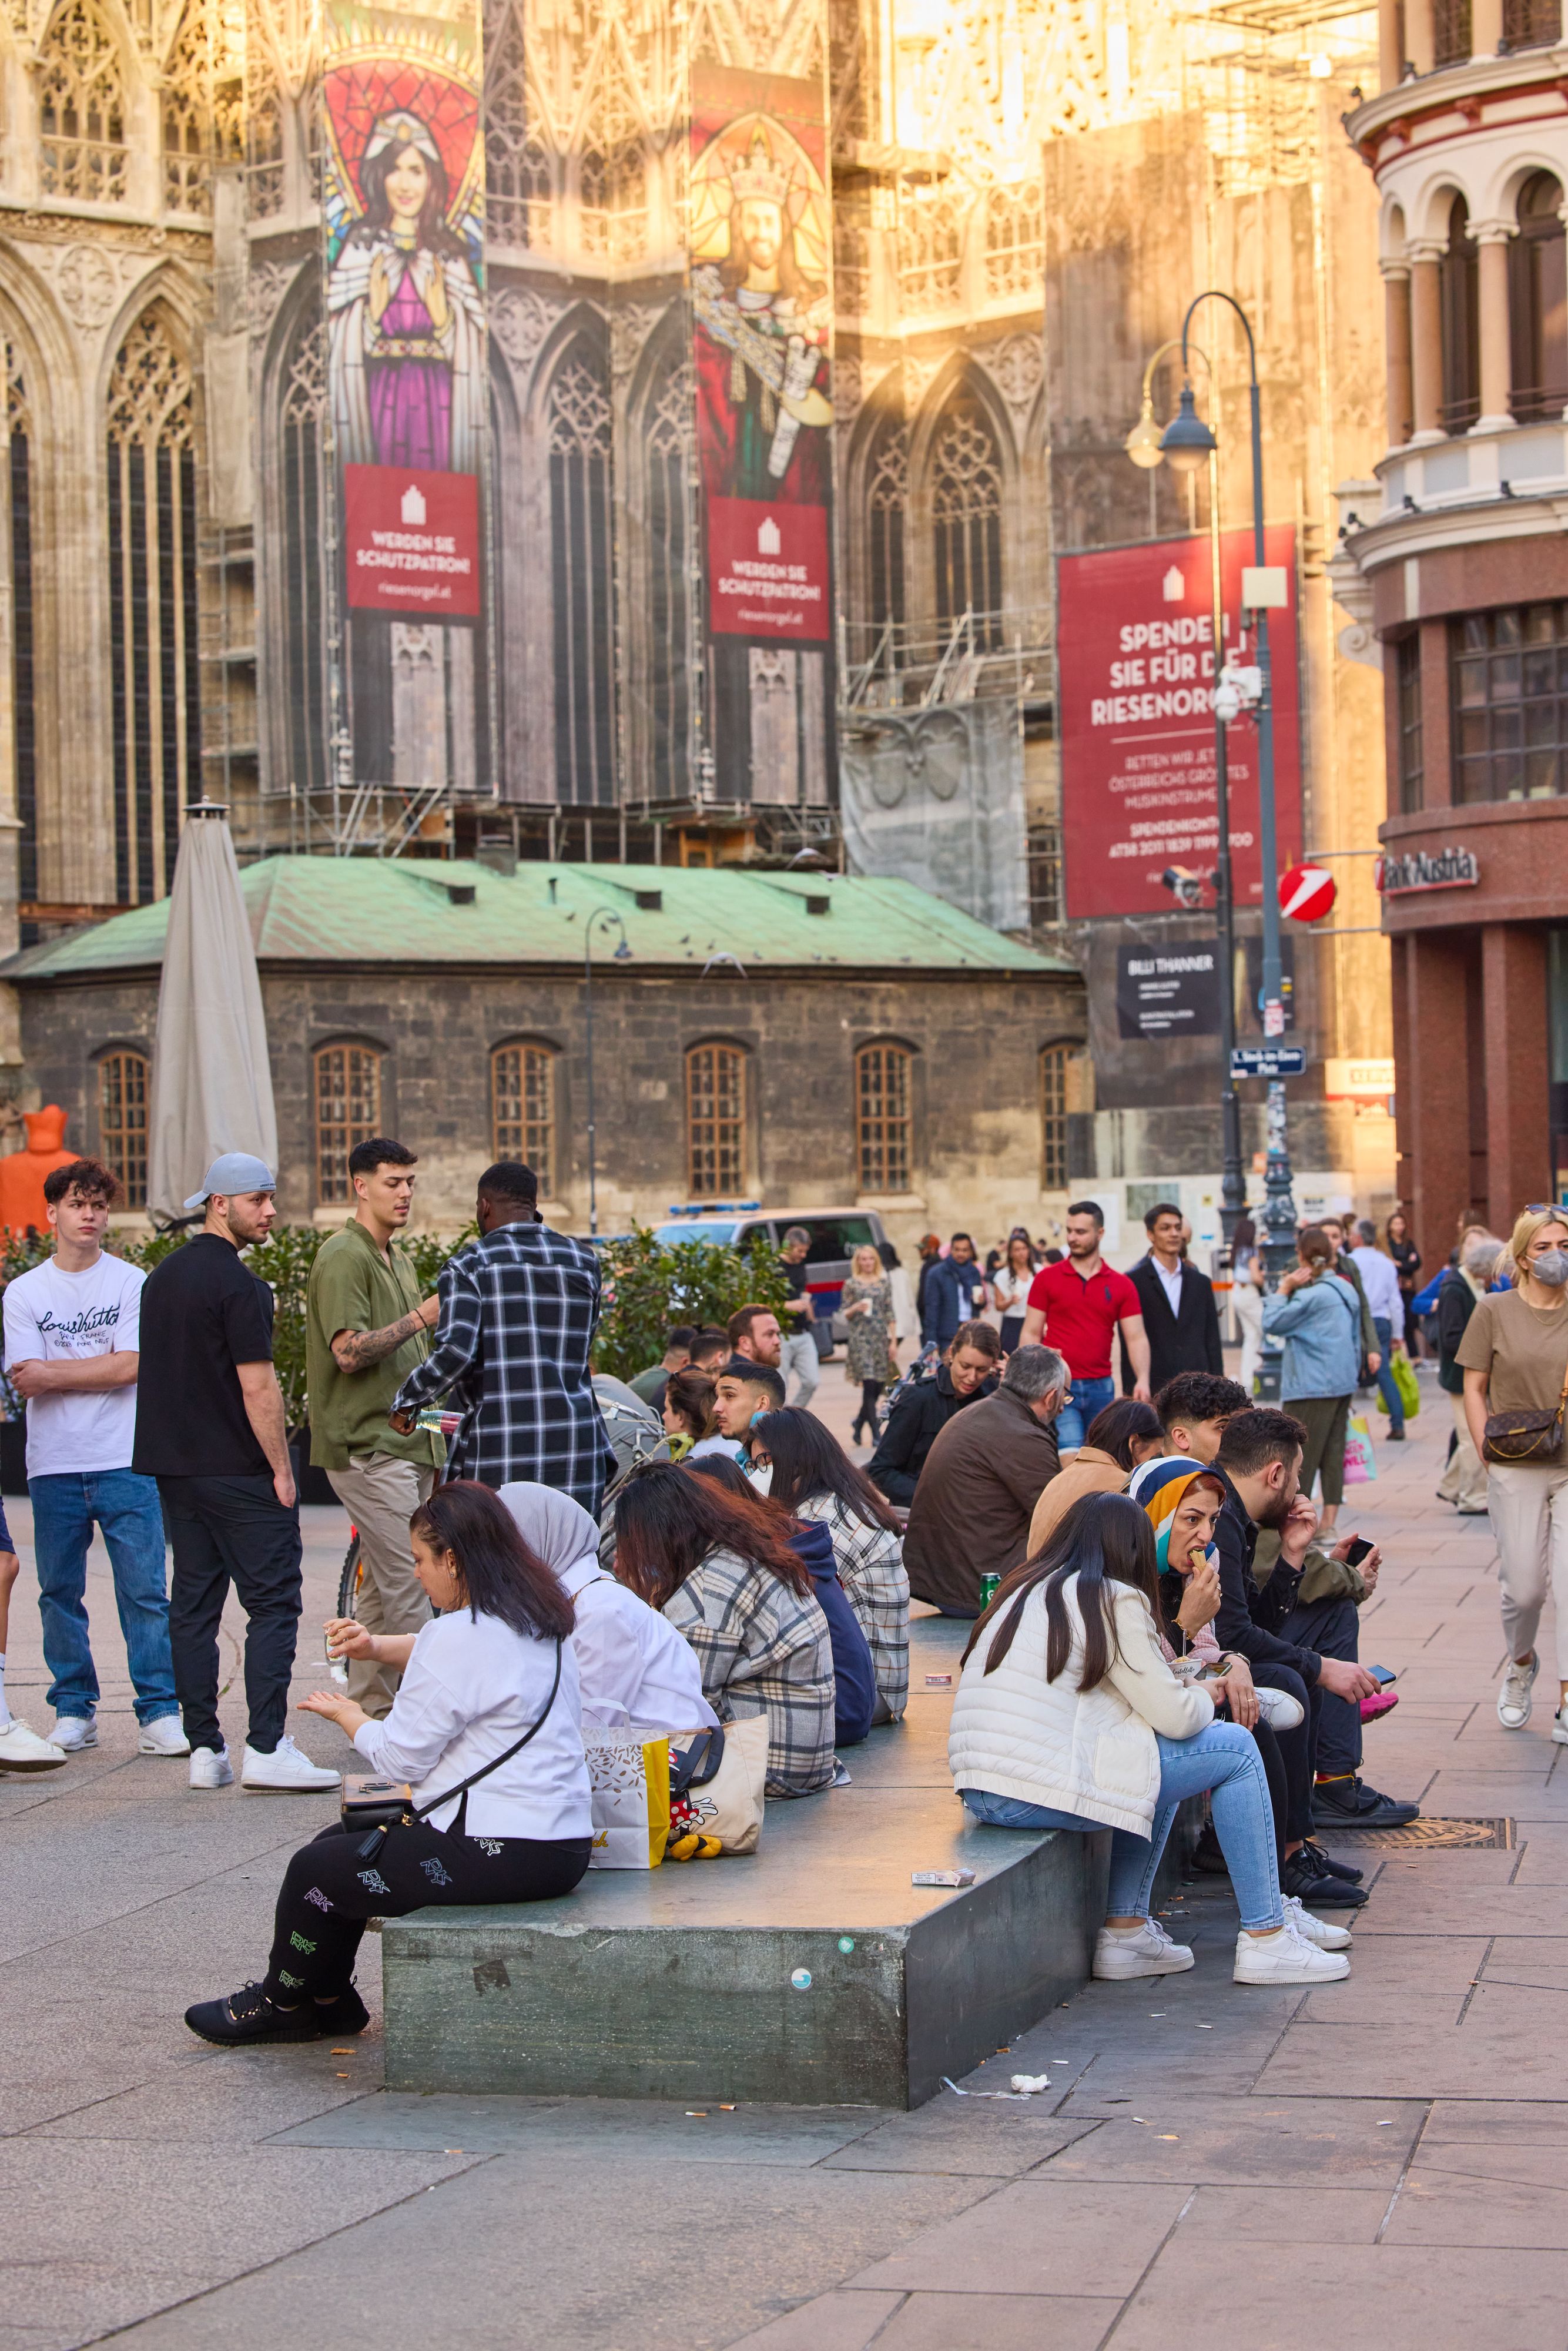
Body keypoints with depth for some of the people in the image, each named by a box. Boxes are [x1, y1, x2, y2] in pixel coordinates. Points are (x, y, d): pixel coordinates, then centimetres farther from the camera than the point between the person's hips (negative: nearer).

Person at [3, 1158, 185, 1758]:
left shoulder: (130, 1283, 3)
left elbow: (129, 1367, -7)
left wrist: (53, 1374, -6)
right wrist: (96, 1370, -11)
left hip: (124, 1462, -2)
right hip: (53, 1466, 2)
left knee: (144, 1590, -5)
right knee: (59, 1593, 6)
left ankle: (160, 1712, -3)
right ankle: (73, 1710, 16)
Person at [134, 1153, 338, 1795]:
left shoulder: (162, 1277, 13)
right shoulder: (237, 1284, -15)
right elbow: (257, 1387, -18)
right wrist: (282, 1470, -12)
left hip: (174, 1469, 8)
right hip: (239, 1471, -8)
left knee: (194, 1604, 8)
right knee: (272, 1603, -5)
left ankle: (204, 1749, 8)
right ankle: (266, 1748, -11)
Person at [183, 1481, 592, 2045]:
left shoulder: (463, 1636, -20)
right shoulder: (536, 1617, 10)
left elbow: (400, 1758, -13)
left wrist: (346, 1713, 5)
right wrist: (376, 1645, 20)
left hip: (505, 1857, -10)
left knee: (314, 1870, 2)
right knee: (338, 1844, 21)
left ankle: (280, 2003, 24)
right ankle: (326, 2002, 30)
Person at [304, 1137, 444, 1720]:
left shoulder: (397, 1259, 20)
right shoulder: (343, 1257, -11)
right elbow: (349, 1351, -20)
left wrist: (434, 1426, 25)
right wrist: (421, 1318, -26)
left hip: (406, 1442, 9)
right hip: (367, 1446, -9)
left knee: (381, 1584, 11)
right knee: (407, 1582, -11)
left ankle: (369, 1703, 17)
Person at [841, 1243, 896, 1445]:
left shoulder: (884, 1283, 10)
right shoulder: (851, 1284, 3)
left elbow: (890, 1313, 11)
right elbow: (844, 1314, 5)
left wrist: (892, 1341, 7)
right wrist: (856, 1308, -16)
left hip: (881, 1337, 4)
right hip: (860, 1338, -4)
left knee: (878, 1386, 3)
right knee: (869, 1385, -12)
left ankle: (858, 1426, 21)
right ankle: (875, 1434, -11)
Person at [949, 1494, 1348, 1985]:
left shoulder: (1023, 1591, 20)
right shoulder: (1113, 1600, -4)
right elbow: (1175, 1716, -5)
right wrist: (1205, 1696, 16)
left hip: (979, 1792, 8)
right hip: (1041, 1792, -8)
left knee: (1154, 1754, 28)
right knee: (1236, 1750, 5)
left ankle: (1126, 1930, 20)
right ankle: (1265, 1938, 9)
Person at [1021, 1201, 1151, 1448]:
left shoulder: (1121, 1285, 6)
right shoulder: (1047, 1278, 2)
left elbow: (1136, 1338, 2)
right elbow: (1031, 1335, 2)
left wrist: (1143, 1380, -16)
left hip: (1101, 1387, 3)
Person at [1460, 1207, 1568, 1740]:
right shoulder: (1494, 1311, 1)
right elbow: (1474, 1387, 4)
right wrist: (1487, 1449, -5)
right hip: (1517, 1470, -1)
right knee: (1523, 1587, 3)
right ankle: (1521, 1663, 34)